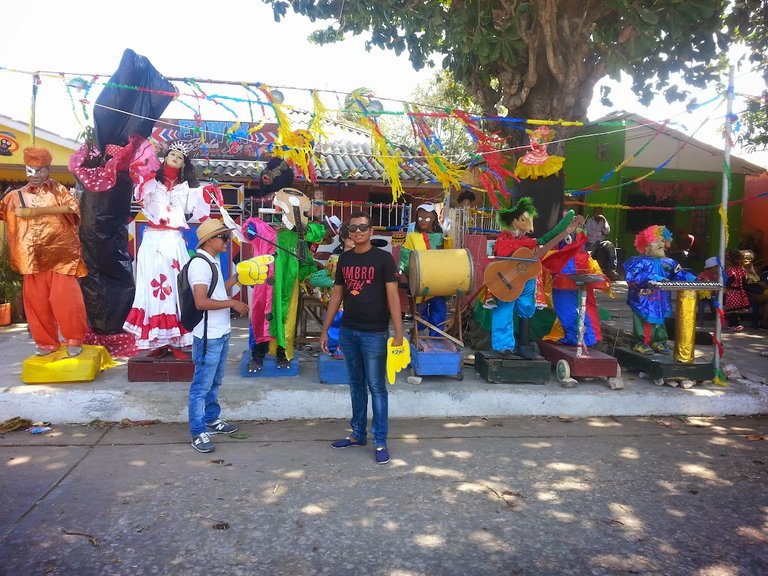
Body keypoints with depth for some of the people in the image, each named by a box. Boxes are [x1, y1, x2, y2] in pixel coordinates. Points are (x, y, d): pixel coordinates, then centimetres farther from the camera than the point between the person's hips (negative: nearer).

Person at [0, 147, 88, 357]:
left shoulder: (58, 190, 6)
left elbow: (72, 207, -9)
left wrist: (39, 210, -15)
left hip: (60, 253, -3)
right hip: (33, 258, 3)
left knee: (65, 297, -10)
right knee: (36, 300, 5)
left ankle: (74, 340, 3)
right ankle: (46, 342, 17)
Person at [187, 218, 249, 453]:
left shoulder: (214, 262, 13)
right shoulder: (200, 264, -17)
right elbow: (201, 302, -25)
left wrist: (236, 276, 16)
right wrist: (232, 303, -19)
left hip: (221, 334, 10)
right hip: (208, 337, -10)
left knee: (214, 382, 21)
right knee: (201, 386, 0)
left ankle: (212, 420, 36)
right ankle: (198, 433, 9)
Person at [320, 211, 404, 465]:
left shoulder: (383, 258, -7)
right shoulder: (344, 259, 8)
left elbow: (393, 296, -10)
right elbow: (337, 295, 13)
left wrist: (399, 335, -16)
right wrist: (325, 330, 12)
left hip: (374, 333, -5)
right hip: (348, 332, 5)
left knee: (376, 387, 2)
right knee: (356, 385, 15)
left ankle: (380, 442, 11)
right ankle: (358, 434, 28)